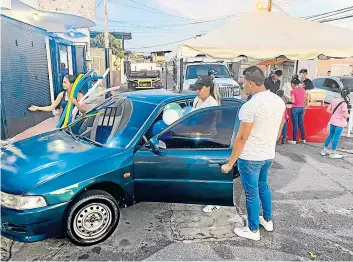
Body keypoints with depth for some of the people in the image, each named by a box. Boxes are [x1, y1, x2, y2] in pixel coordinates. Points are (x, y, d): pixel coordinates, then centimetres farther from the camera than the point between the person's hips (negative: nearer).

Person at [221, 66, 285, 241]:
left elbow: (241, 138, -22)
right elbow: (278, 130, 11)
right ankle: (267, 220, 43)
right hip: (268, 155, 8)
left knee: (252, 193, 9)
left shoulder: (250, 106, -24)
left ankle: (253, 230, 27)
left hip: (250, 157, -8)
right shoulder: (279, 101, 0)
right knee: (263, 186, 27)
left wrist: (230, 163, -13)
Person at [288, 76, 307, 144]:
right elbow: (306, 99, 12)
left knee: (295, 124, -1)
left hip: (295, 108, -6)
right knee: (301, 124, 15)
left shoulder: (293, 91, -12)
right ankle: (303, 139, 20)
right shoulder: (303, 89, 6)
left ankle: (294, 140, 4)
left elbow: (293, 101, -17)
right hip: (302, 107, 6)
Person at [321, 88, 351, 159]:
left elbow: (328, 110, 8)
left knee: (330, 135, 18)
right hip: (340, 123, -6)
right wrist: (349, 115, 2)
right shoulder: (344, 103, -16)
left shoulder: (334, 100, 3)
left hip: (332, 121, 7)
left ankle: (324, 150, 23)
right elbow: (345, 115, -18)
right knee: (336, 137, 1)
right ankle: (333, 153, 9)